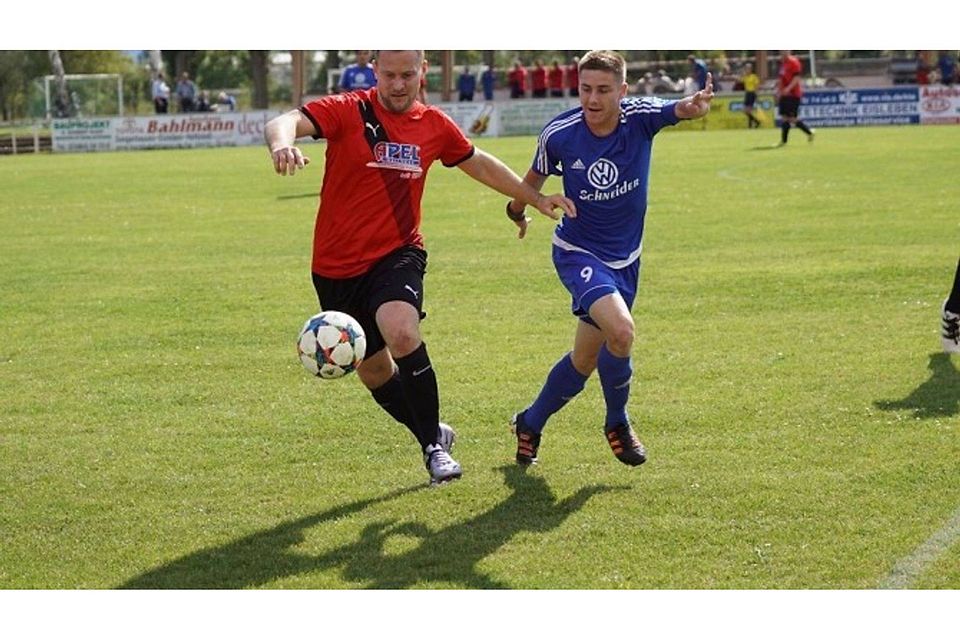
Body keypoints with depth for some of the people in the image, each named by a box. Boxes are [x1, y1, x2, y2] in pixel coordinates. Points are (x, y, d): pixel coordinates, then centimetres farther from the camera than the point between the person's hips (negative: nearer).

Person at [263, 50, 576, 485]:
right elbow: (286, 122, -25)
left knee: (402, 334, -30)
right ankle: (431, 433, 38)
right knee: (373, 372, 12)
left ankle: (434, 445, -13)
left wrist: (536, 198, 26)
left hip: (397, 255, 0)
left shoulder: (435, 126, 4)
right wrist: (281, 143, -49)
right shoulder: (348, 111, -8)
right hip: (336, 267, 0)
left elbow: (480, 164, 22)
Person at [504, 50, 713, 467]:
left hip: (625, 259, 3)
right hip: (578, 253, -3)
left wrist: (696, 105, -60)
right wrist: (517, 209, 23)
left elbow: (679, 109, -37)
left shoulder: (639, 117, -16)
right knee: (620, 330, -28)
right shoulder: (559, 134, -16)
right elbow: (536, 176, 6)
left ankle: (529, 425, 39)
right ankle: (617, 422, -2)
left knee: (585, 361, 14)